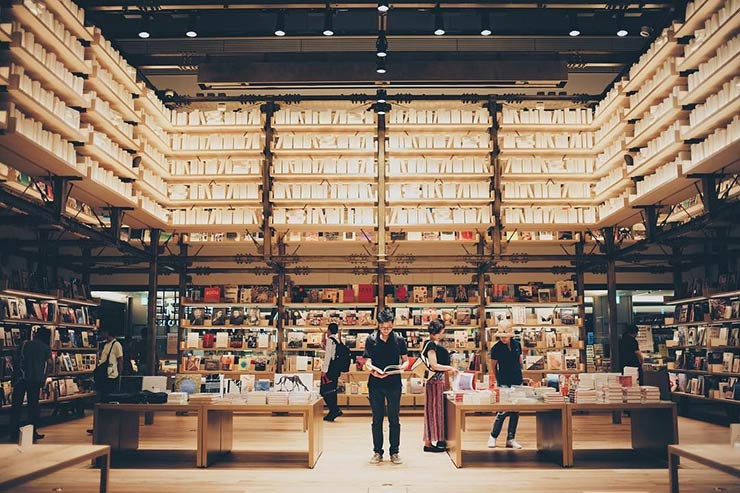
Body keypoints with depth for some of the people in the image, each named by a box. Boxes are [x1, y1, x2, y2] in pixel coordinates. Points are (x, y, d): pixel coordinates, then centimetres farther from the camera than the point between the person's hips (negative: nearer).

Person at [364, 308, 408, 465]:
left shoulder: (399, 340, 1)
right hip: (375, 383, 0)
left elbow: (406, 360, 6)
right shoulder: (371, 340, 1)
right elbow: (367, 362, -2)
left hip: (394, 383, 0)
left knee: (394, 419, 5)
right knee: (377, 419, 7)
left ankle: (394, 452, 16)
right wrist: (373, 370, -23)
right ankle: (377, 452, 16)